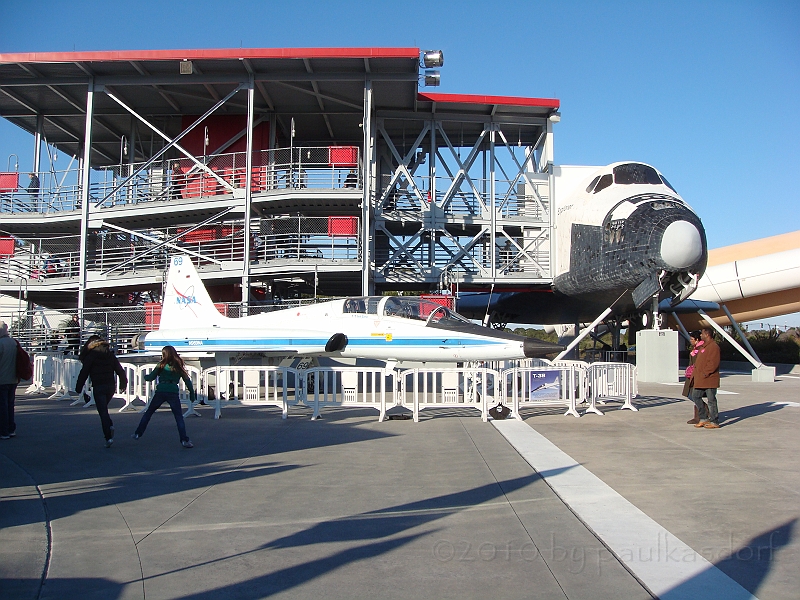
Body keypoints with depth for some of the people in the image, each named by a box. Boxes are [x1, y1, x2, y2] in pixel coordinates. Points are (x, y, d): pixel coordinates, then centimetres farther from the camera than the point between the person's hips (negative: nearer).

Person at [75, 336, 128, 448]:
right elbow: (120, 370, 13)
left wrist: (78, 387, 1)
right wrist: (123, 383, 24)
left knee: (103, 411, -4)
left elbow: (84, 373, -5)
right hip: (111, 386, 5)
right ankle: (109, 425, -2)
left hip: (98, 387, -5)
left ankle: (108, 437, -10)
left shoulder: (91, 356, -2)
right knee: (103, 408, 22)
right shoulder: (110, 354, 11)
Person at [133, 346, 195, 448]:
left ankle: (137, 434, 24)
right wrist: (192, 393, 12)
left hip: (160, 392, 0)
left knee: (148, 412, 19)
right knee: (179, 417, 1)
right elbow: (187, 380, 6)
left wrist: (145, 376, 34)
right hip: (173, 393, 0)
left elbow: (150, 377, 12)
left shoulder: (162, 365, 6)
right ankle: (184, 440, -10)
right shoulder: (179, 366, 9)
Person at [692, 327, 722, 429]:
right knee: (695, 396, 12)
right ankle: (703, 419, 19)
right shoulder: (704, 346, 18)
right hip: (701, 380, 10)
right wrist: (695, 373, 14)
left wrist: (704, 374, -20)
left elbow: (713, 363, -22)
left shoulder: (713, 347, -14)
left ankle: (715, 422, 6)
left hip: (709, 379, -10)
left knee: (711, 400, -3)